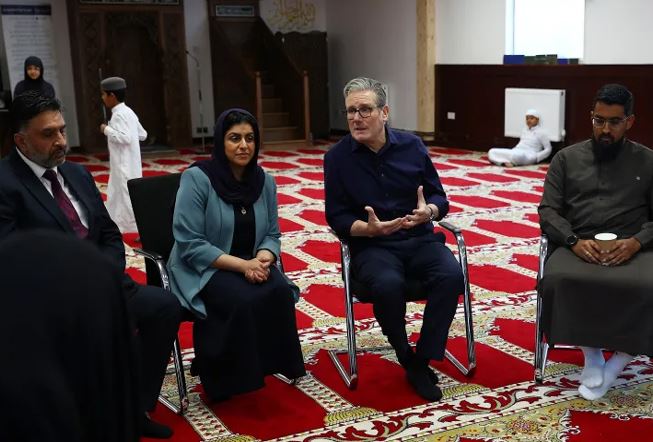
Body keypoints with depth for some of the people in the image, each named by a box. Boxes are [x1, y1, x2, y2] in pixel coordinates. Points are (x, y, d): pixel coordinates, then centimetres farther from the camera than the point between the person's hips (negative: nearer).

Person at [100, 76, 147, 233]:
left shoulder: (119, 114, -16)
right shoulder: (127, 112, 12)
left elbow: (125, 138, -26)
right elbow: (142, 134, 15)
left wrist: (107, 130, -16)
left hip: (125, 166, -10)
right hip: (123, 165, 10)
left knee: (128, 197, -5)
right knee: (115, 195, 16)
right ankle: (115, 227, 23)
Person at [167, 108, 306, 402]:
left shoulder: (265, 181, 5)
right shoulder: (197, 178, -12)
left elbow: (272, 235, 8)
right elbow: (190, 244, -17)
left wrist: (263, 258, -17)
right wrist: (242, 265, -24)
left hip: (251, 265, 5)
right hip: (202, 269, -4)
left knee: (280, 292, -27)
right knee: (245, 300, -32)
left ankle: (271, 363, -9)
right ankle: (225, 378, -12)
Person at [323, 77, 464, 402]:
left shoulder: (412, 146, 3)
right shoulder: (337, 157, -2)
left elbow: (439, 196, 8)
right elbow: (337, 217, -3)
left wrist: (429, 211, -17)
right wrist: (371, 228, -23)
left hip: (419, 239, 3)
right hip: (371, 245, -2)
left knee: (451, 275, -28)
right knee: (388, 285, -35)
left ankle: (423, 360, -13)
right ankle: (407, 360, -8)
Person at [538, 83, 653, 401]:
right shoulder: (567, 158, 13)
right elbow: (548, 210, 6)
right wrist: (574, 241, -13)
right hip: (579, 247, 0)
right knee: (557, 280, -34)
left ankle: (619, 356, -9)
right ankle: (591, 352, -11)